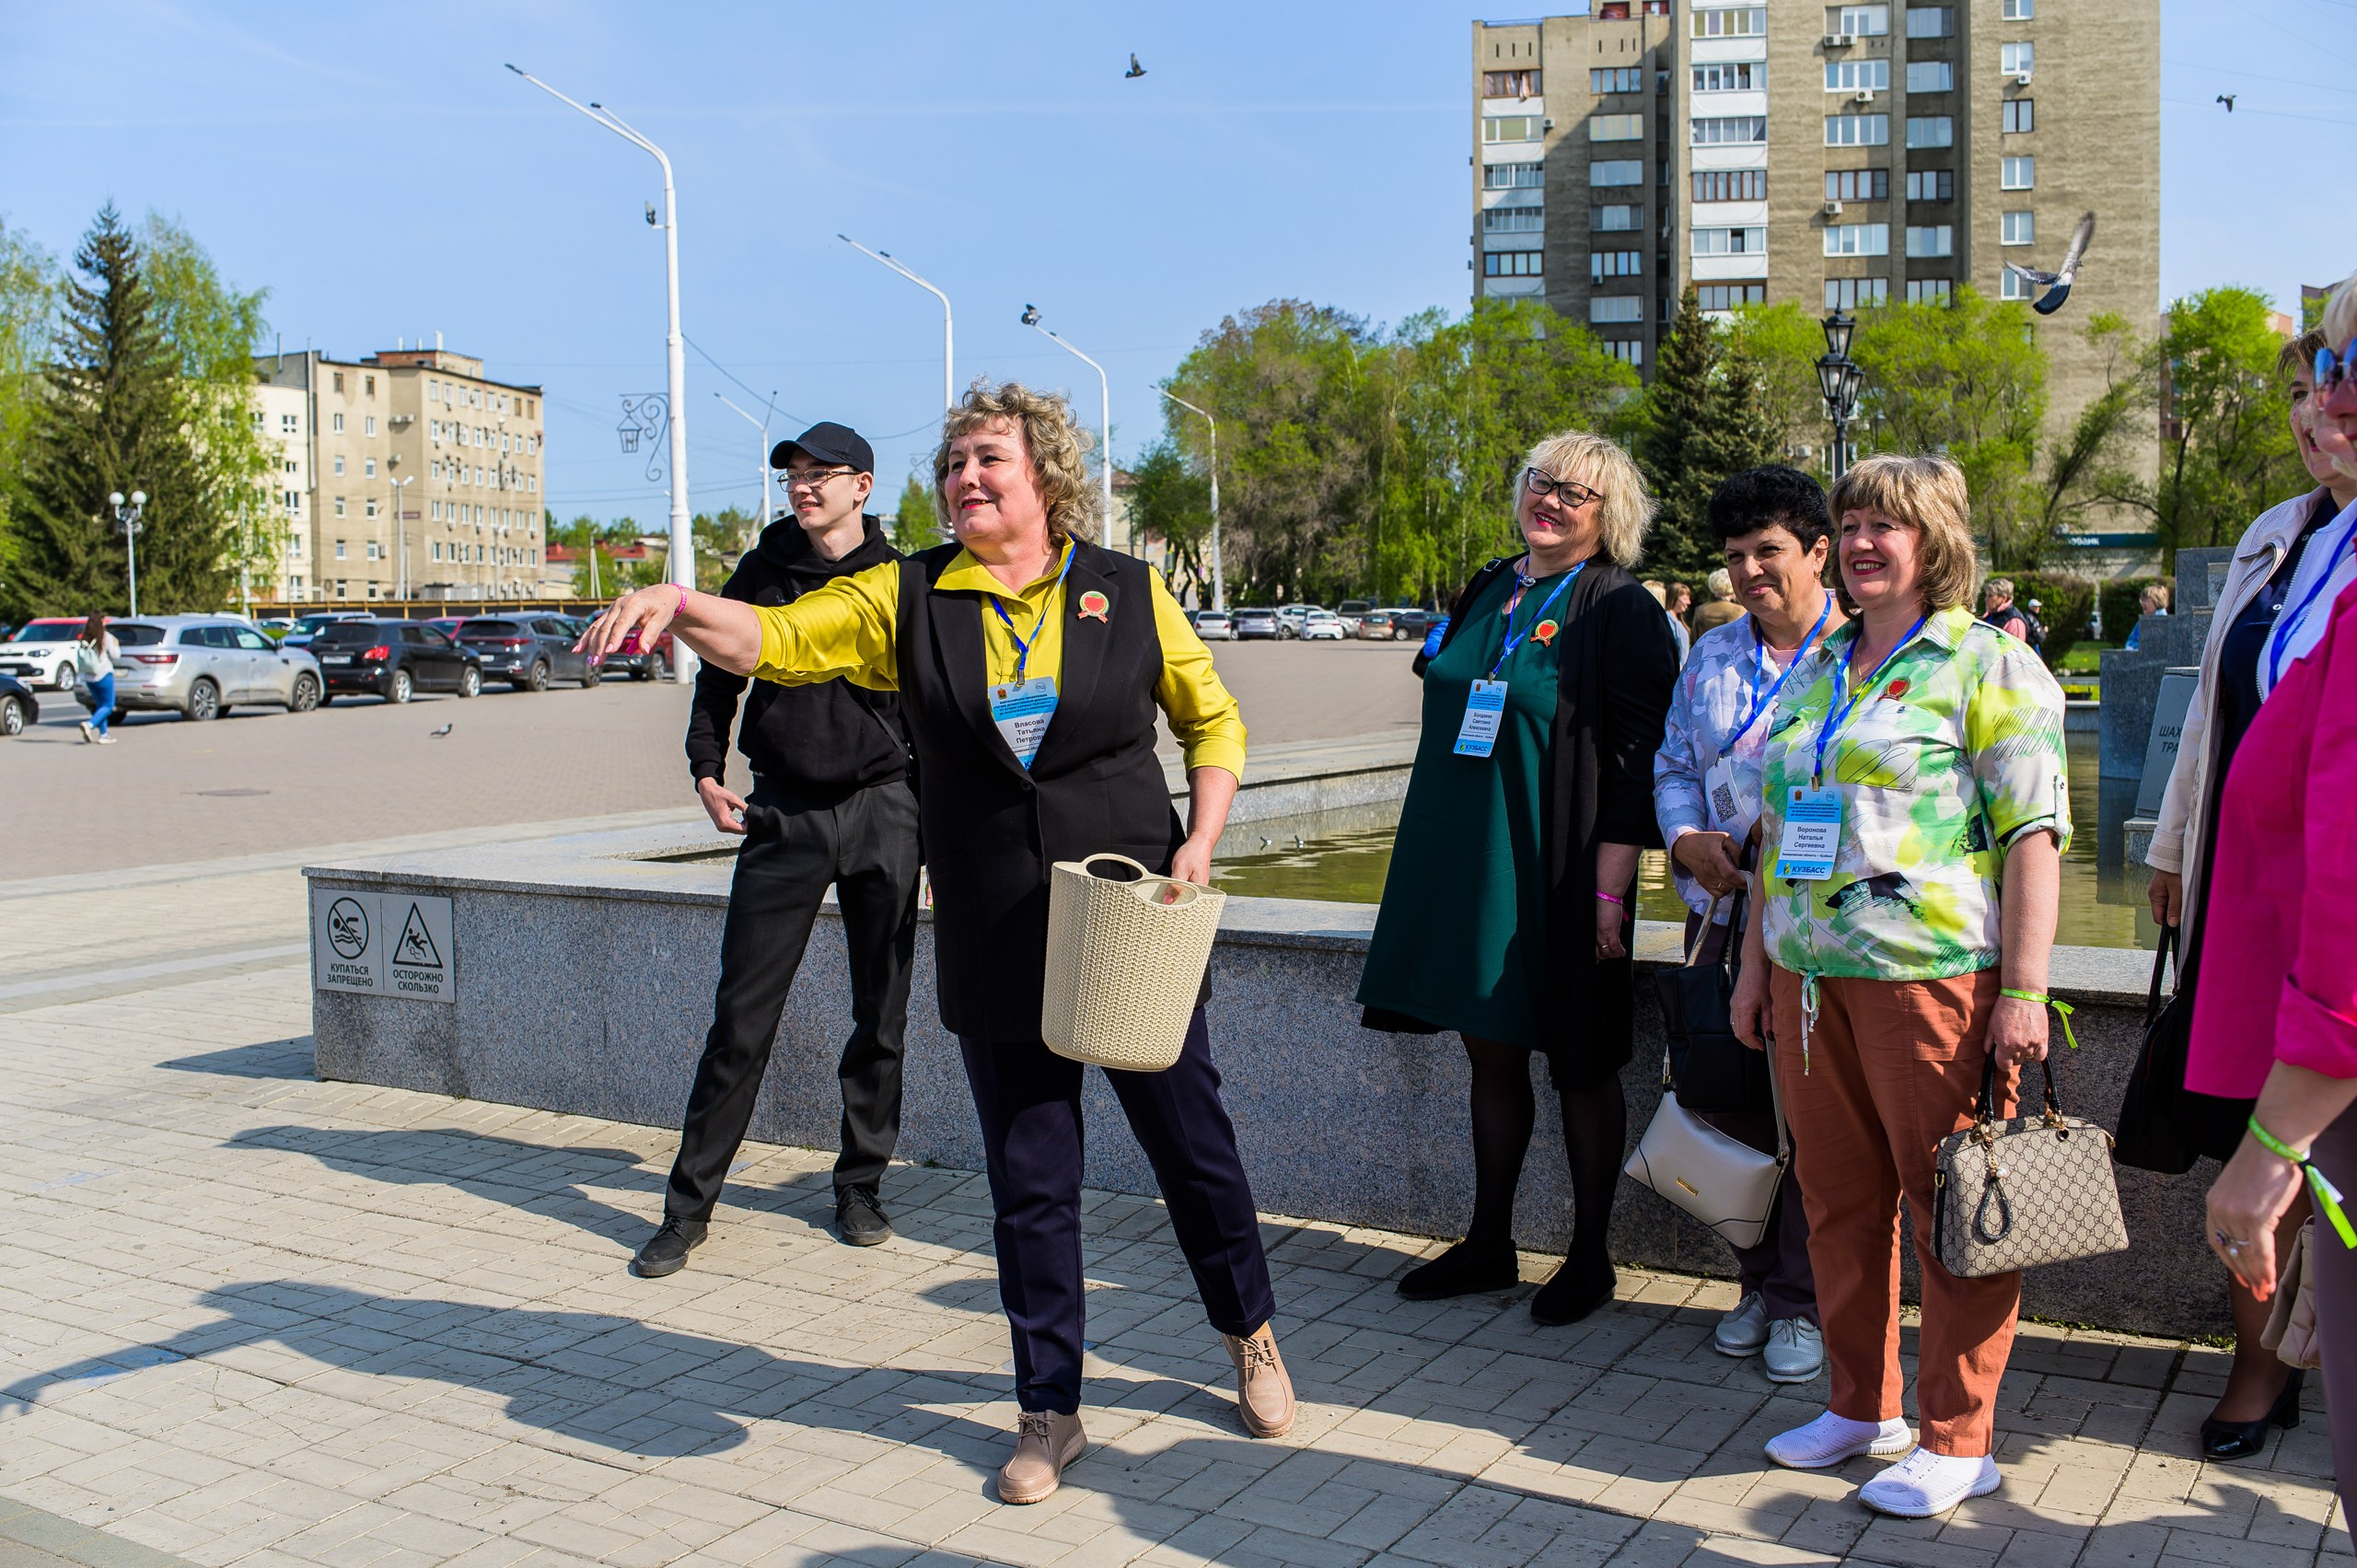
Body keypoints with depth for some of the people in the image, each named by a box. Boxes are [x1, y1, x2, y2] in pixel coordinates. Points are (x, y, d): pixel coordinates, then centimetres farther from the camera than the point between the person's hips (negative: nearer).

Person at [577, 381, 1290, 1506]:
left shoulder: (1128, 593, -1)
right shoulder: (907, 600, 1)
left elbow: (1212, 719, 7)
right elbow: (771, 641, -6)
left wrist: (1199, 842, -5)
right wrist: (678, 604, -25)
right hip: (994, 952, 1)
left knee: (1191, 1143, 11)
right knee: (1030, 1181, 9)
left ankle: (1250, 1333, 38)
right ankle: (1050, 1411, 25)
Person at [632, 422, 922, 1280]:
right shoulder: (763, 572, 6)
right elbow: (719, 675, 15)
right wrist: (707, 772, 3)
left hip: (882, 813, 0)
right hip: (782, 815, 1)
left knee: (880, 1015, 6)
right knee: (741, 1017, 0)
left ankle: (861, 1187, 22)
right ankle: (689, 1204, 10)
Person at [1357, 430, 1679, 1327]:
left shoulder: (1621, 611, -7)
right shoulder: (1487, 593, 12)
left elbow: (1637, 759, -12)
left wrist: (1609, 889, -18)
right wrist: (1435, 861, 16)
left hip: (1557, 874, -6)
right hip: (1463, 866, 6)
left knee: (1580, 1069, 5)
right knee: (1490, 1052, 14)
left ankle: (1589, 1259, 20)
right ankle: (1488, 1246, 26)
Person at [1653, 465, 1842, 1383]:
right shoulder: (1710, 656, 15)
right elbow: (1673, 766, 18)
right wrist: (1688, 840, -2)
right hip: (1724, 911, 5)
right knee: (1733, 1097, 7)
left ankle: (1806, 1302, 13)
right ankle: (1758, 1283, 23)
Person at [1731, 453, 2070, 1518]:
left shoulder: (1986, 663, -4)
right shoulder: (1818, 671, 17)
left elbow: (2034, 832, -10)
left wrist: (2024, 989, -16)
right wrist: (1756, 962, 18)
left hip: (1931, 973, -7)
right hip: (1812, 973, 7)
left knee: (1954, 1207, 1)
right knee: (1839, 1199, 13)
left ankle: (1957, 1441, 13)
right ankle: (1862, 1405, 28)